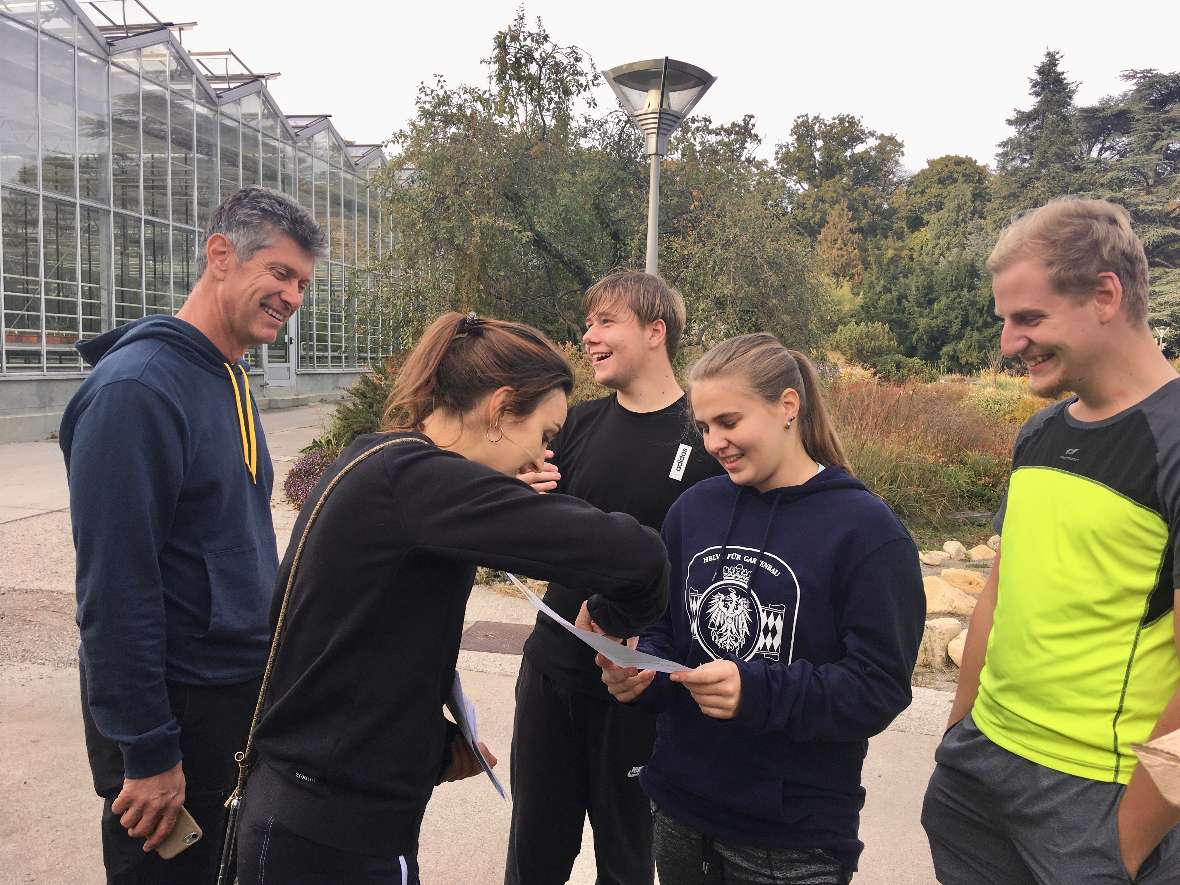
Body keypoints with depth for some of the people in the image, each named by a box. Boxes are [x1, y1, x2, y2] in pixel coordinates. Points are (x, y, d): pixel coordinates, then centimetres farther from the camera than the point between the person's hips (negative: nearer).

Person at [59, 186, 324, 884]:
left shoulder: (233, 381, 8)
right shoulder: (136, 386, -20)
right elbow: (115, 586, -22)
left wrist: (269, 657, 15)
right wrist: (148, 754, -19)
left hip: (247, 689, 8)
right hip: (176, 710, -8)